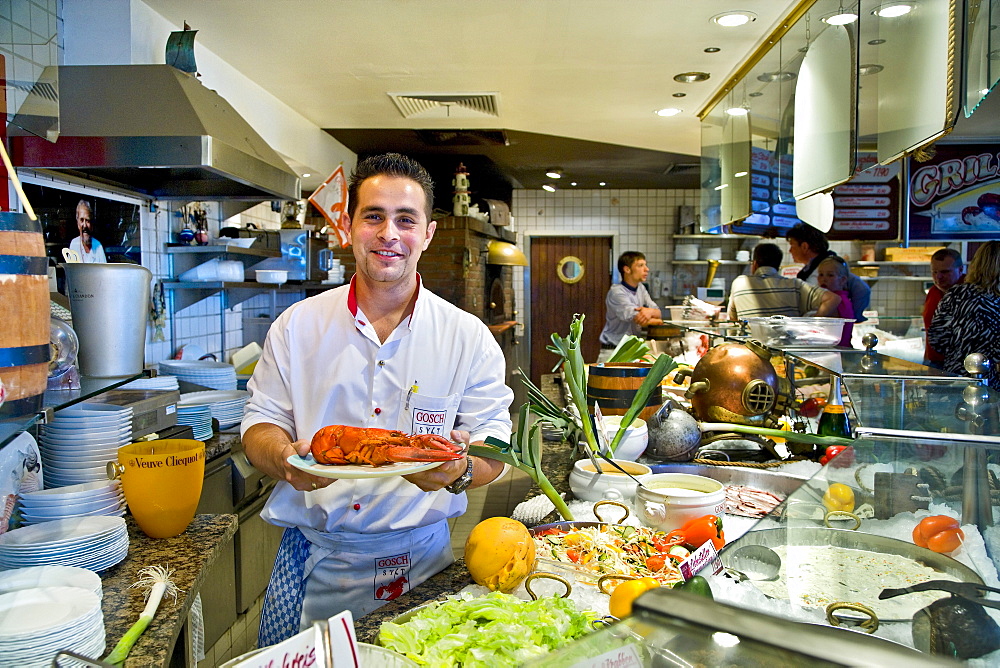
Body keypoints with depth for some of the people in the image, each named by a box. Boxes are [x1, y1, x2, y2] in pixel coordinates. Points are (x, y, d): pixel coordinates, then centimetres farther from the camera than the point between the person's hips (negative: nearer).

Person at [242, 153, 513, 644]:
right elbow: (260, 423, 4)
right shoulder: (297, 324, 1)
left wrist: (461, 470, -26)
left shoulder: (469, 337, -3)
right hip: (313, 559, 1)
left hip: (418, 556, 0)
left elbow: (493, 444, -3)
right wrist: (286, 458, -19)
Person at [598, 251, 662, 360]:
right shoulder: (617, 292, -14)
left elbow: (658, 313, 6)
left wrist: (650, 311, -18)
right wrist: (658, 321, -3)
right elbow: (638, 319, -21)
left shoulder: (641, 288, 12)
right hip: (613, 350, -7)